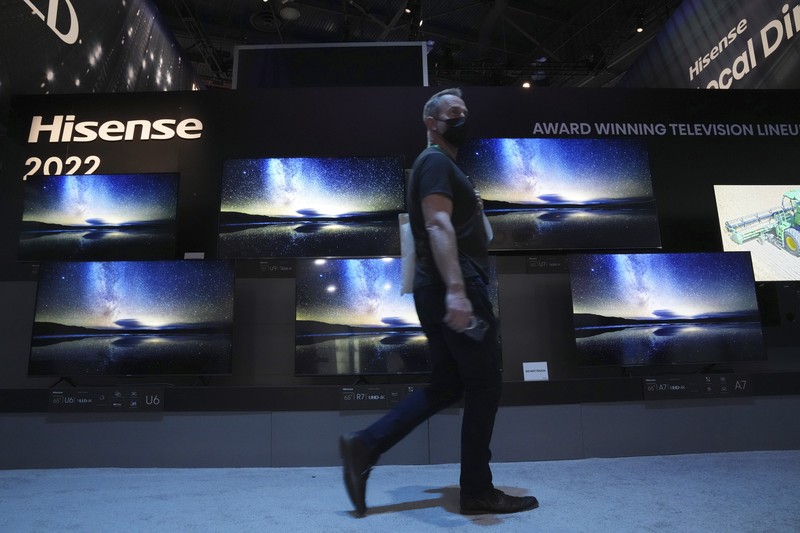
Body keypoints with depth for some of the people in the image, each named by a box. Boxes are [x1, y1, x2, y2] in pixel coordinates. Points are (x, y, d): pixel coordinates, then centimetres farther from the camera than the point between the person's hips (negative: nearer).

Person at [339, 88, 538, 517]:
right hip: (456, 291, -10)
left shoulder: (440, 165, 27)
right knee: (483, 386, 1)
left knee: (445, 387, 13)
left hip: (439, 291, 10)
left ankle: (364, 447, 9)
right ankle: (477, 491, 14)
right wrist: (456, 290, -32)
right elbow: (438, 227, -22)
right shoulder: (437, 162, -6)